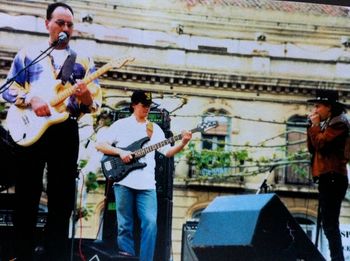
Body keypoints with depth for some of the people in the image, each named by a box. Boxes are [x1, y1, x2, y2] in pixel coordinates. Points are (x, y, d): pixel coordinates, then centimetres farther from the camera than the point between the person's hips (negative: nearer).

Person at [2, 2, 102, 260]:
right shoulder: (28, 53, 14)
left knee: (62, 200, 2)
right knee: (26, 196, 1)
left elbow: (97, 100, 8)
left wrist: (87, 97, -16)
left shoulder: (83, 60, 15)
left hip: (66, 130, 1)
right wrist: (31, 99, -12)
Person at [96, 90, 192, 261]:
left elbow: (167, 152, 10)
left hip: (146, 185, 2)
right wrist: (120, 152, -11)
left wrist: (183, 143, -7)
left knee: (150, 223, -9)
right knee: (125, 226, 1)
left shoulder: (155, 129, 16)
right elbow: (100, 145, 3)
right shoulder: (120, 125, 6)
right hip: (124, 182, -2)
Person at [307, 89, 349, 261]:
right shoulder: (328, 124, 20)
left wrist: (315, 125, -5)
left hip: (333, 178, -10)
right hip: (327, 178, 10)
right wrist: (313, 126, 8)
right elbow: (312, 148, 16)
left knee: (329, 223, -15)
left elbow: (320, 143, -18)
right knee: (328, 222, 10)